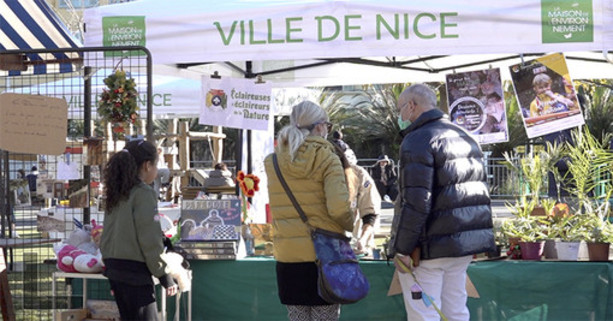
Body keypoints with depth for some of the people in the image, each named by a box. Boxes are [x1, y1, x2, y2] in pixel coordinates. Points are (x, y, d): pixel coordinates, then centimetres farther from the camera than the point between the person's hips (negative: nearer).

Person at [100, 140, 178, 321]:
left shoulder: (116, 194, 12)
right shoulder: (144, 193, -11)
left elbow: (106, 237, 15)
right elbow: (151, 241, -15)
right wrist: (165, 277, -10)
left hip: (113, 266, 8)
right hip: (134, 270, -8)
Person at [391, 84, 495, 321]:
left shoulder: (417, 141, -12)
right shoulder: (466, 137, 17)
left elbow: (416, 202, -20)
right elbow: (479, 192, 19)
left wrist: (402, 248, -15)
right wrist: (473, 239, 21)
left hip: (429, 248, -9)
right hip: (464, 247, 9)